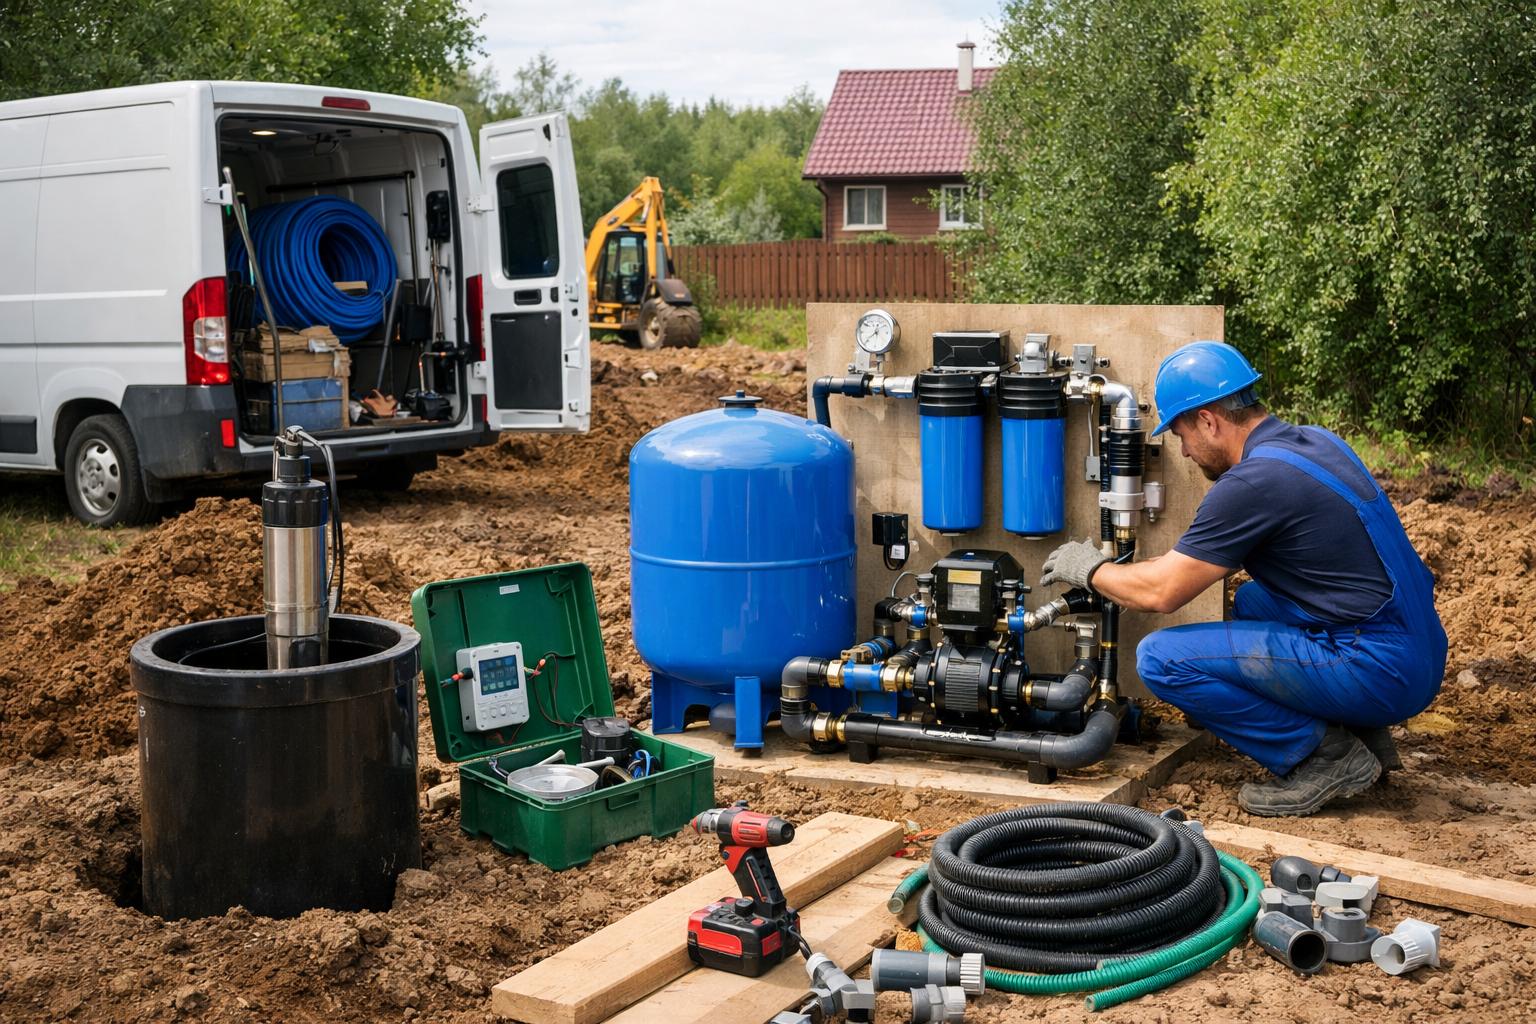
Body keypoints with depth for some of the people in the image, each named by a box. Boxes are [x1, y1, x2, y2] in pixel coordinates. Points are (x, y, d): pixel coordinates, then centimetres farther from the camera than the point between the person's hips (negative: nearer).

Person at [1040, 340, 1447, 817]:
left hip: (1377, 671, -9)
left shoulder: (1253, 482, -16)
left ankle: (1324, 754, -3)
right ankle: (1359, 734, 19)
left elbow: (1161, 593, -10)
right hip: (1418, 656, 9)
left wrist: (1092, 570, 9)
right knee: (1251, 601, 30)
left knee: (1161, 658, -12)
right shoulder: (1312, 441, 12)